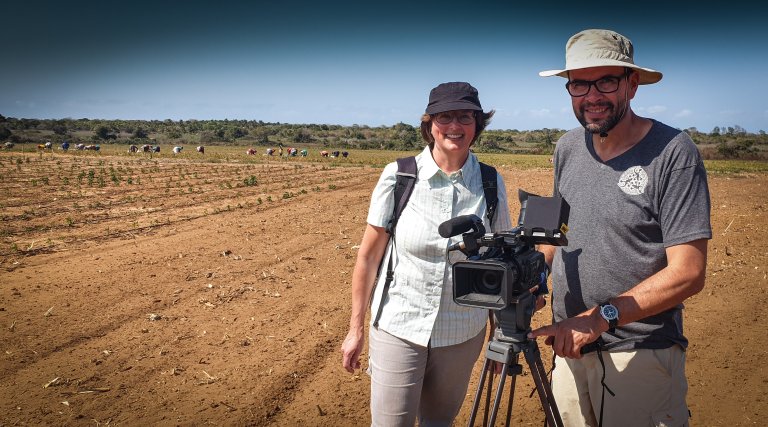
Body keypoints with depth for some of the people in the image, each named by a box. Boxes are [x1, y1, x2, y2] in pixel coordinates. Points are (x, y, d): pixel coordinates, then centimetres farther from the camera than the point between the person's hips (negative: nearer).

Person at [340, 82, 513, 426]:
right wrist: (356, 329, -1)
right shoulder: (398, 176, -10)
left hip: (464, 332, 2)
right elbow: (368, 257, -4)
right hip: (399, 328, -2)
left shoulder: (491, 183, -4)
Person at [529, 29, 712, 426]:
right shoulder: (567, 147, 4)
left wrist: (601, 317, -26)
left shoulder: (673, 152, -14)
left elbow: (687, 273, -18)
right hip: (568, 346, 5)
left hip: (640, 354, -5)